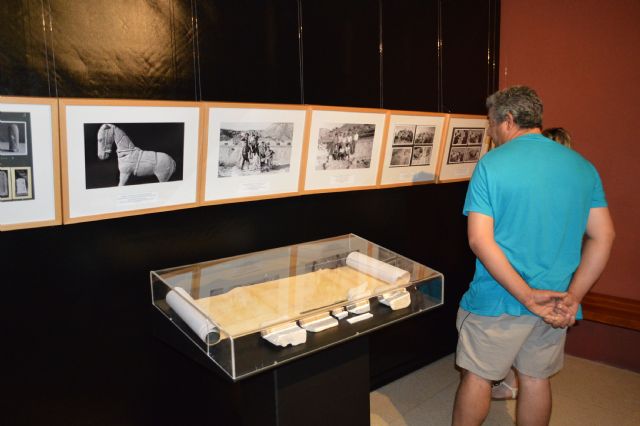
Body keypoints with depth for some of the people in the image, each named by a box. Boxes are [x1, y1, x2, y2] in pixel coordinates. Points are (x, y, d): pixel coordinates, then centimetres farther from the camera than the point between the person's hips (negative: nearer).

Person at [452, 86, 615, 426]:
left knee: (477, 376, 12)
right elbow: (603, 237, 0)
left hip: (498, 299, -5)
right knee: (536, 379, 20)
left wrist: (528, 297, -17)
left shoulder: (491, 164, -12)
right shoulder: (582, 166, 3)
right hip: (556, 302, 5)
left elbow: (480, 240, -19)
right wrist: (572, 296, -5)